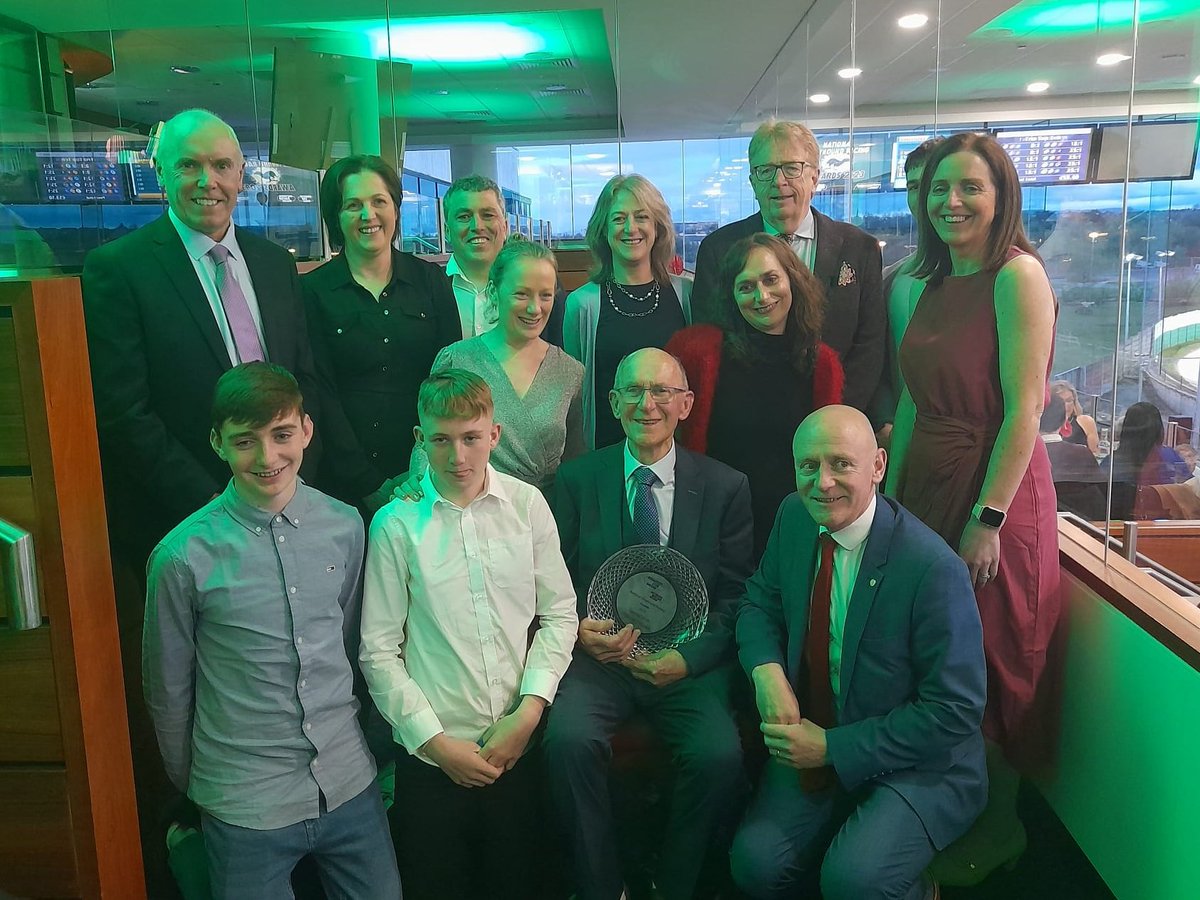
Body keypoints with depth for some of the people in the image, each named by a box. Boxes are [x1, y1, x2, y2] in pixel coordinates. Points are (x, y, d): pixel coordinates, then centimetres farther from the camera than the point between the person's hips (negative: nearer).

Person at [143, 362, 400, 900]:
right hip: (246, 806, -3)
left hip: (349, 787, 3)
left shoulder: (345, 527, -3)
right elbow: (169, 692, -1)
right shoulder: (184, 556, -13)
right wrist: (193, 785, 10)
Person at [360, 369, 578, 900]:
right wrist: (436, 741, -8)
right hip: (432, 757, -1)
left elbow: (559, 613, 2)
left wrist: (529, 709, -7)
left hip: (519, 747, 2)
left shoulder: (527, 504, -2)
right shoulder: (396, 525, -8)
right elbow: (378, 651, -5)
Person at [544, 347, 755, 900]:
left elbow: (737, 598, 3)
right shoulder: (576, 480, 6)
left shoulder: (725, 487, 5)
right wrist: (581, 630, -14)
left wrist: (687, 657, -13)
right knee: (568, 739, -28)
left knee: (719, 755, -26)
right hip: (599, 655, 1)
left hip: (689, 662, 0)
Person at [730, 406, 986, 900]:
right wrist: (767, 670, -11)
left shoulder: (934, 568, -23)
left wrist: (832, 748, -18)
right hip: (813, 742, 5)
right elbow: (760, 599, 11)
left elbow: (954, 711, -18)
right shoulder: (794, 517, -4)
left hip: (919, 766, -4)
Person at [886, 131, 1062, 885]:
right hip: (926, 489, 7)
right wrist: (892, 496, 8)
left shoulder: (1018, 274, -13)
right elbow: (913, 402, 10)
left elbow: (1023, 409, -17)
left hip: (996, 492, -7)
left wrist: (988, 519, -19)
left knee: (990, 667, 7)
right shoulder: (935, 284, 10)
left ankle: (1001, 825, 28)